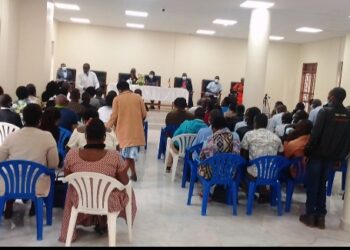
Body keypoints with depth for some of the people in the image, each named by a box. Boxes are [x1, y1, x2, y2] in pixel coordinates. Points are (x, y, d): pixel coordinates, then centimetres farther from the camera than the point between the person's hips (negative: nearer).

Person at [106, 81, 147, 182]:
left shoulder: (117, 99, -4)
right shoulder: (138, 97, 2)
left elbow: (114, 116, -5)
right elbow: (144, 114, 2)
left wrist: (107, 127, 8)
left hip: (124, 130, -2)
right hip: (136, 130, 2)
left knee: (128, 154, 7)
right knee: (132, 153, 10)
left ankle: (133, 174, 9)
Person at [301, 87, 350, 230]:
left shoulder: (325, 112, -13)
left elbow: (315, 134, -17)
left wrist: (307, 152, -10)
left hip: (318, 154, -5)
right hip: (332, 157, 5)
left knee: (312, 185, 6)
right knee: (322, 184, 15)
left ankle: (310, 215, 9)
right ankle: (321, 217, 14)